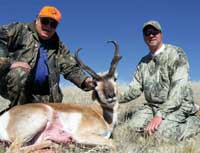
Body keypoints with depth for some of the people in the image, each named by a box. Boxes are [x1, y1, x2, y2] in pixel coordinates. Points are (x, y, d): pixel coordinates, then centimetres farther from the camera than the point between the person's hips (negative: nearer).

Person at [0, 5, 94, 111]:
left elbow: (71, 68, 8)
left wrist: (85, 81, -12)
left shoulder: (59, 47, 14)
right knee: (19, 73, -35)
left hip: (40, 95, 5)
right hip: (11, 86, -4)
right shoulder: (20, 29, 2)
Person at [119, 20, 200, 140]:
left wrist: (160, 114, -29)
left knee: (158, 132, -29)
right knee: (134, 125, -18)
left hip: (177, 106, -5)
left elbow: (179, 87, -20)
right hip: (152, 106, 6)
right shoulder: (143, 62, 12)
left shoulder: (176, 53, -9)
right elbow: (135, 89, 10)